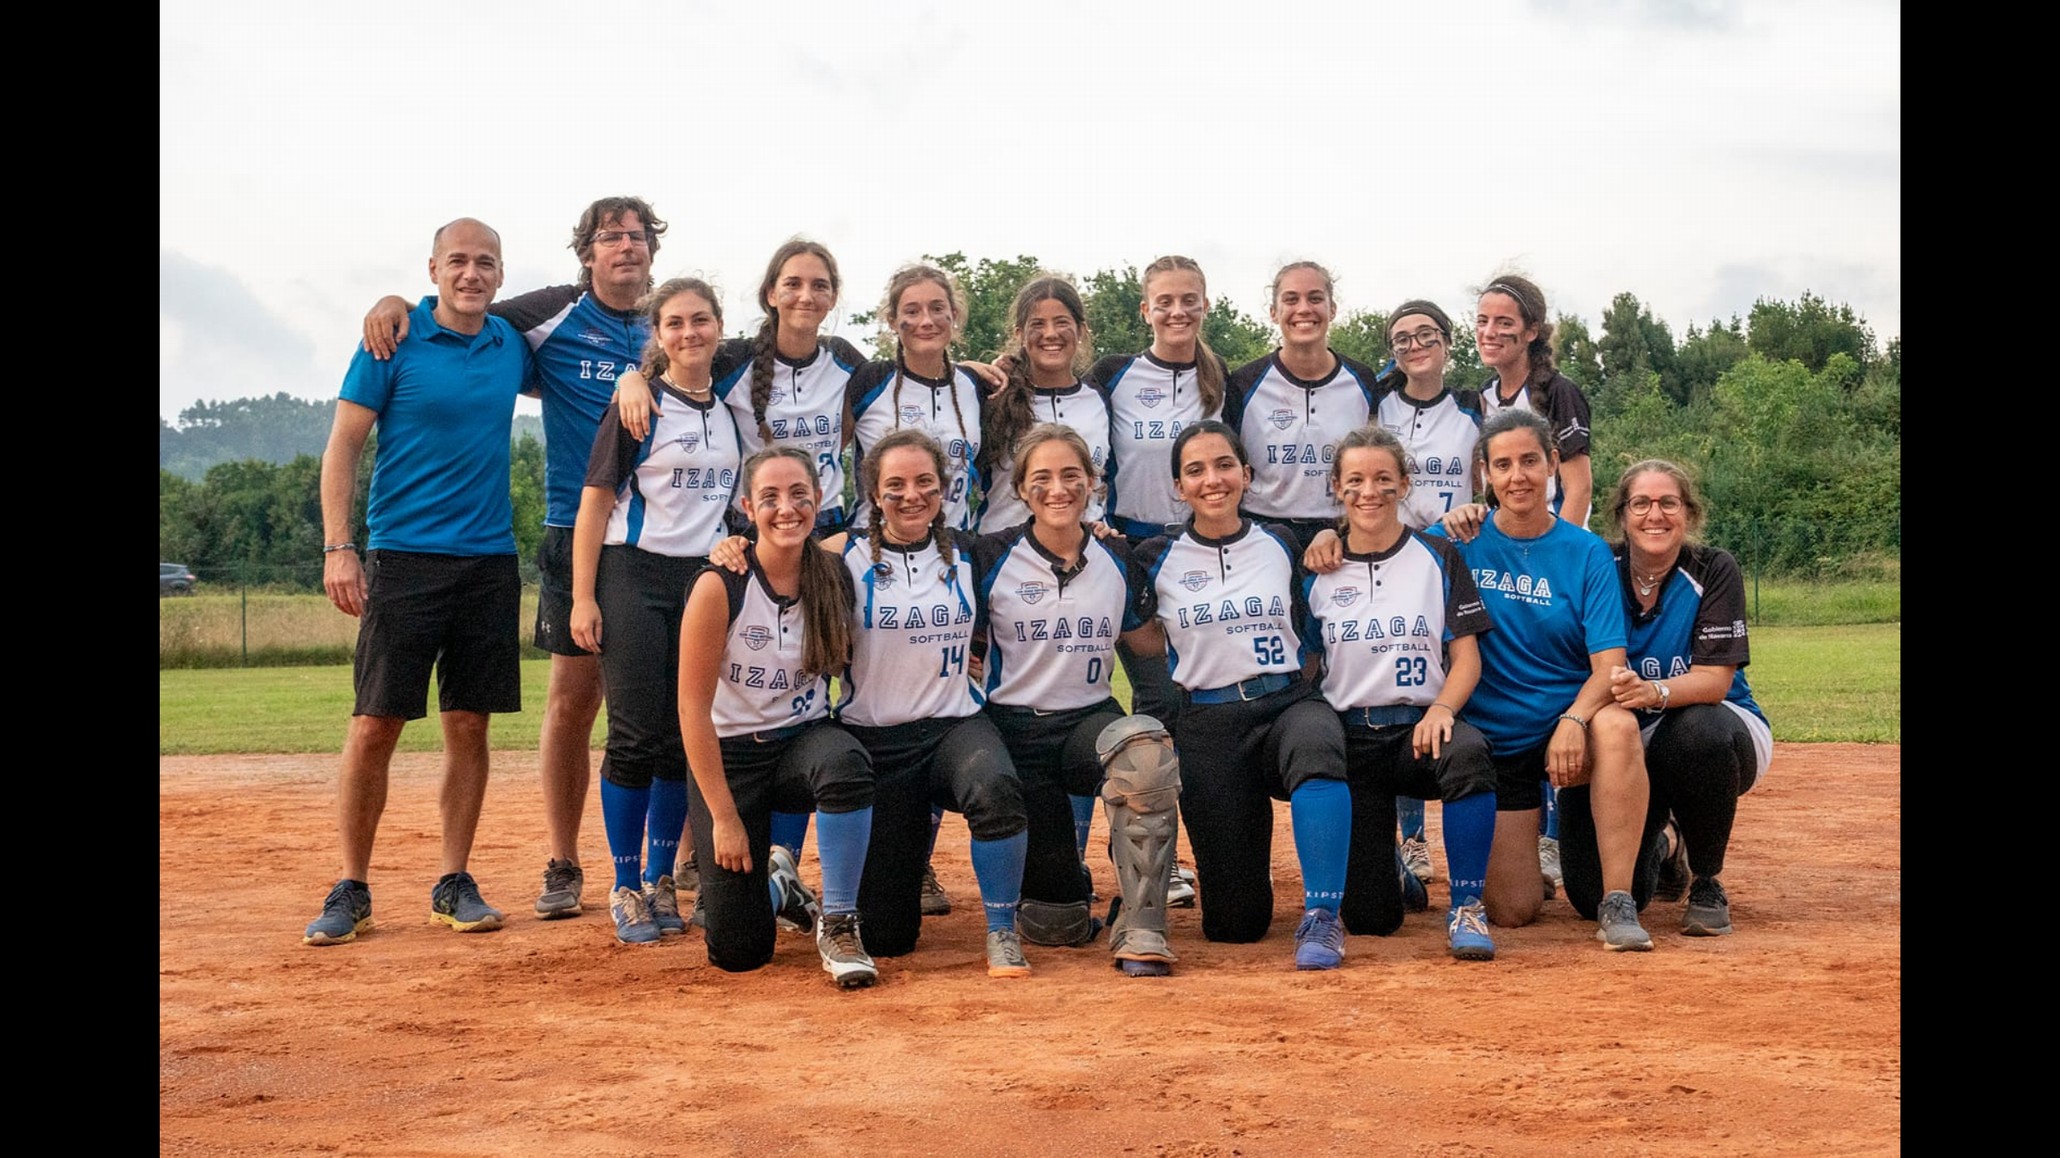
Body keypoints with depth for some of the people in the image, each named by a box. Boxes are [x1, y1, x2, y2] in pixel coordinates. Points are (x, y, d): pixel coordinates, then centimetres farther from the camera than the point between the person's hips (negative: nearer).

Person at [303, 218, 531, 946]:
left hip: (489, 561, 4)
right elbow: (343, 445, -4)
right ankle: (352, 890, 7)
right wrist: (338, 548, -14)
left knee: (469, 724, 6)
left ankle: (454, 885, 15)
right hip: (403, 558, -4)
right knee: (375, 725, -3)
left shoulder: (512, 347, 9)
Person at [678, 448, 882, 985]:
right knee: (738, 951, -9)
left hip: (803, 741, 2)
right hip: (729, 756, -2)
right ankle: (769, 874, 28)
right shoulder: (721, 586, -16)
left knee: (845, 762, -37)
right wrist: (724, 817, -15)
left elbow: (846, 665, 13)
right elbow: (693, 707, -13)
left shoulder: (835, 578, -5)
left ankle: (838, 925, -18)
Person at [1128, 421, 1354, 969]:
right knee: (1235, 924, -4)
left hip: (1290, 703, 1)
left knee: (1317, 749, -41)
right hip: (1208, 727, 0)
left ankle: (1321, 917, -29)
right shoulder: (1156, 559, 2)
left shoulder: (1282, 545, 7)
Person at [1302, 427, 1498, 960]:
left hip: (1421, 725, 0)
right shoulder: (1318, 569, 6)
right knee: (1369, 918, -7)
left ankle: (1466, 908, -23)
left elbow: (1467, 657, 1)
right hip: (1348, 736, 1)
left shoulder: (1438, 557, 4)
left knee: (1469, 752, -39)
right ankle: (1389, 872, 32)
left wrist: (1442, 709, -19)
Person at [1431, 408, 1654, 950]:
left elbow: (1610, 666, -11)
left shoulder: (1587, 554, -4)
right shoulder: (1459, 540, -1)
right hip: (1492, 738, 1)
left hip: (1570, 726, -1)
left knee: (1617, 726, -37)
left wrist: (1574, 719, -29)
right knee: (1512, 911, -6)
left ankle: (1617, 903, -27)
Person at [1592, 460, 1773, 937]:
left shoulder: (1713, 570, -13)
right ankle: (1662, 844, 26)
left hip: (1722, 731, -2)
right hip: (1631, 744, 2)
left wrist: (1654, 691, -40)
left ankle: (1708, 884, -14)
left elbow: (1715, 678, -21)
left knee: (1696, 730, -40)